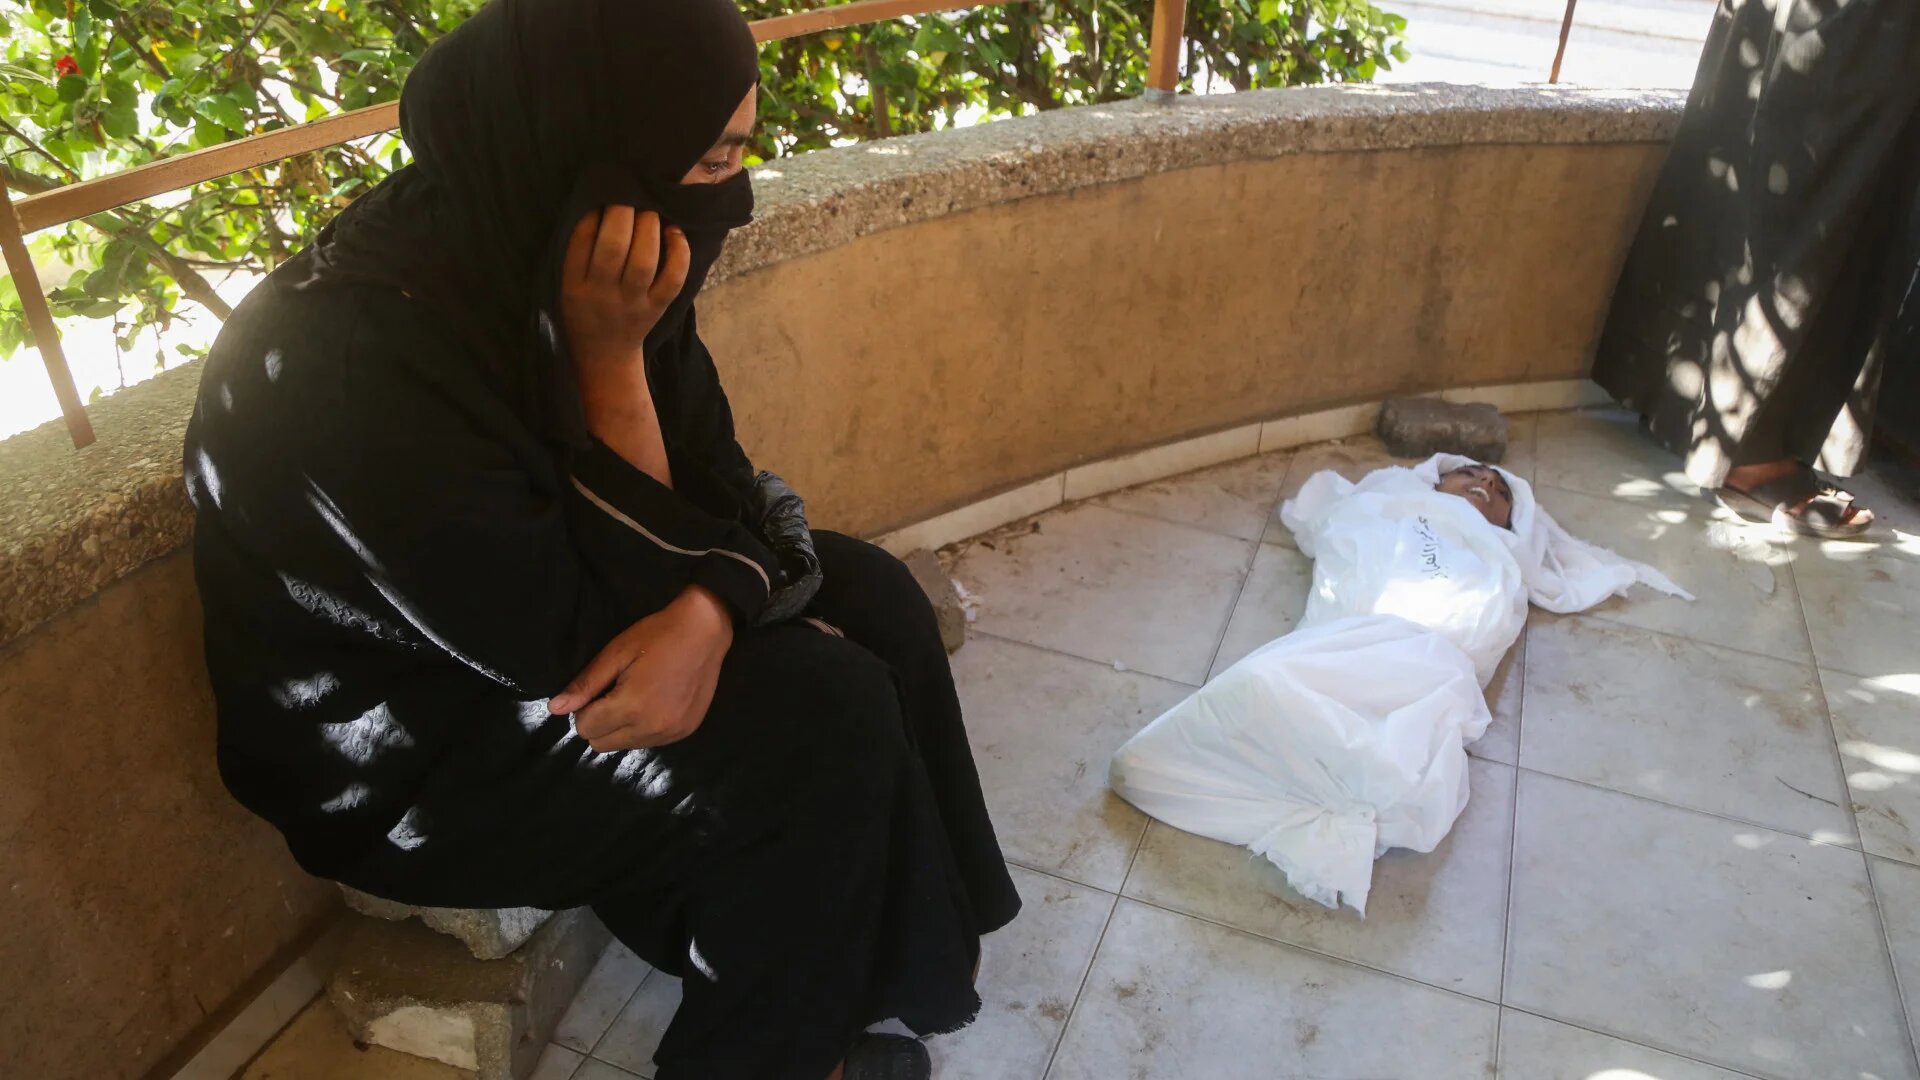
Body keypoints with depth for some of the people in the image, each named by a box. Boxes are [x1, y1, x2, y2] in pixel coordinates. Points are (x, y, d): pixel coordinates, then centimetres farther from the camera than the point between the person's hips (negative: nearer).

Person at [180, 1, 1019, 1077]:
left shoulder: (534, 249, -9)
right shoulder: (366, 360, -33)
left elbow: (723, 486, -5)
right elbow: (576, 644, -26)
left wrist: (706, 612, -26)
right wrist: (609, 358, -29)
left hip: (537, 630, 8)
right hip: (406, 755, -7)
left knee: (869, 597, -2)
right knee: (821, 719, -19)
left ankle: (900, 955, 17)